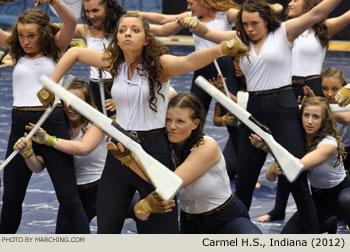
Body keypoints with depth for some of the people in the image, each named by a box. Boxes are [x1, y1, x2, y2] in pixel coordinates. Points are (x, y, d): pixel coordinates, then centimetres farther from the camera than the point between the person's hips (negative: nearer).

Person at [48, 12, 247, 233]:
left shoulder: (159, 64, -11)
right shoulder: (114, 63, 3)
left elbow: (188, 62, -32)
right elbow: (74, 53, 18)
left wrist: (221, 49, -52)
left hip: (154, 150, -5)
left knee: (165, 231, -1)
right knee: (106, 231, 8)